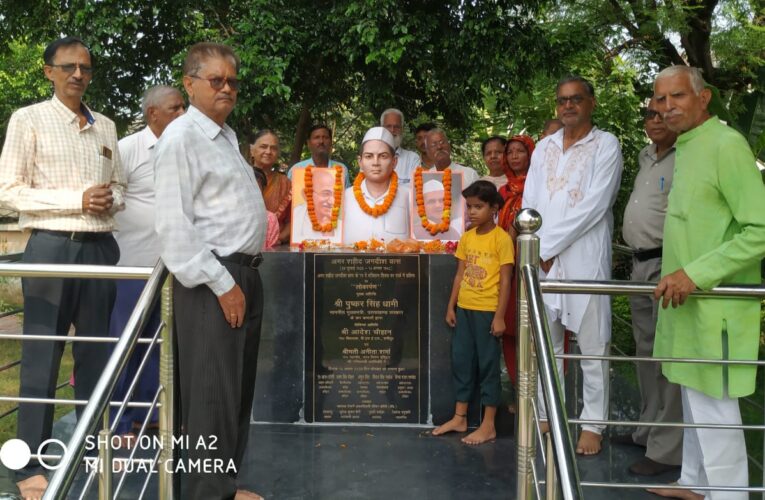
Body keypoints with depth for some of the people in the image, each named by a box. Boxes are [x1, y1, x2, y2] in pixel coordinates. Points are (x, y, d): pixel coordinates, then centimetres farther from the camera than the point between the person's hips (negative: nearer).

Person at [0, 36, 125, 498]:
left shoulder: (106, 126, 13)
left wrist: (111, 201, -5)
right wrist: (77, 199, -16)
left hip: (101, 247, 5)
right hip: (53, 248, -5)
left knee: (96, 351, 13)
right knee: (43, 355, 1)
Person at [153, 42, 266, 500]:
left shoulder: (228, 135, 17)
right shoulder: (182, 137, -11)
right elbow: (174, 225, -18)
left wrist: (244, 277, 18)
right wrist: (221, 283, -19)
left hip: (245, 273, 9)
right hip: (212, 281, -9)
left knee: (239, 386, 16)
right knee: (214, 390, -3)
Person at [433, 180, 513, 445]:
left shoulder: (502, 238, -9)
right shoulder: (466, 237, 9)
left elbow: (505, 281, -10)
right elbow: (460, 275, 12)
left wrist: (499, 316, -13)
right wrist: (451, 307, 10)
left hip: (488, 311, -6)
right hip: (464, 309, 6)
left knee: (488, 364, 2)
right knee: (461, 361, 12)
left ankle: (488, 425, 12)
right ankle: (460, 418, 25)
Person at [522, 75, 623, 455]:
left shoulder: (606, 145, 0)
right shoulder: (544, 147, 16)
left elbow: (595, 205, -11)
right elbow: (529, 202, 11)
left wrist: (549, 244, -10)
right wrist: (535, 249, -4)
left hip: (585, 259, -5)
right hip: (541, 259, 5)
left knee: (592, 345, 0)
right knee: (545, 342, 10)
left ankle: (592, 424, 10)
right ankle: (546, 416, 22)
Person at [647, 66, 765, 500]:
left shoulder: (726, 145, -15)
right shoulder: (684, 148, 13)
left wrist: (696, 273, -22)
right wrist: (680, 274, 13)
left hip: (715, 304, -9)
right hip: (688, 301, 9)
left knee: (713, 408, -1)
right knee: (694, 399, 20)